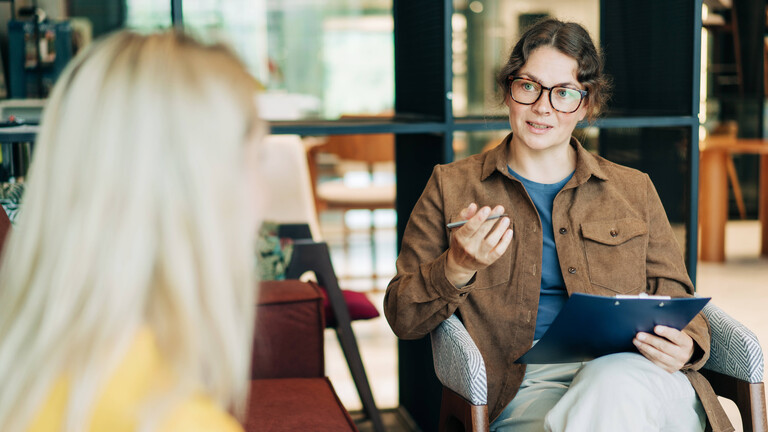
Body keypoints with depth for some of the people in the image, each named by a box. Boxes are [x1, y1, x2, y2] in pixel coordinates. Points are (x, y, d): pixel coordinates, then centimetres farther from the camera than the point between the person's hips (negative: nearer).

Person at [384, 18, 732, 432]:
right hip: (524, 387, -2)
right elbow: (402, 318, 10)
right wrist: (459, 267, -10)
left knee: (612, 384, -36)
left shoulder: (633, 191, 20)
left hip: (633, 374, 3)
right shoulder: (452, 186, 14)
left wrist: (685, 346, -5)